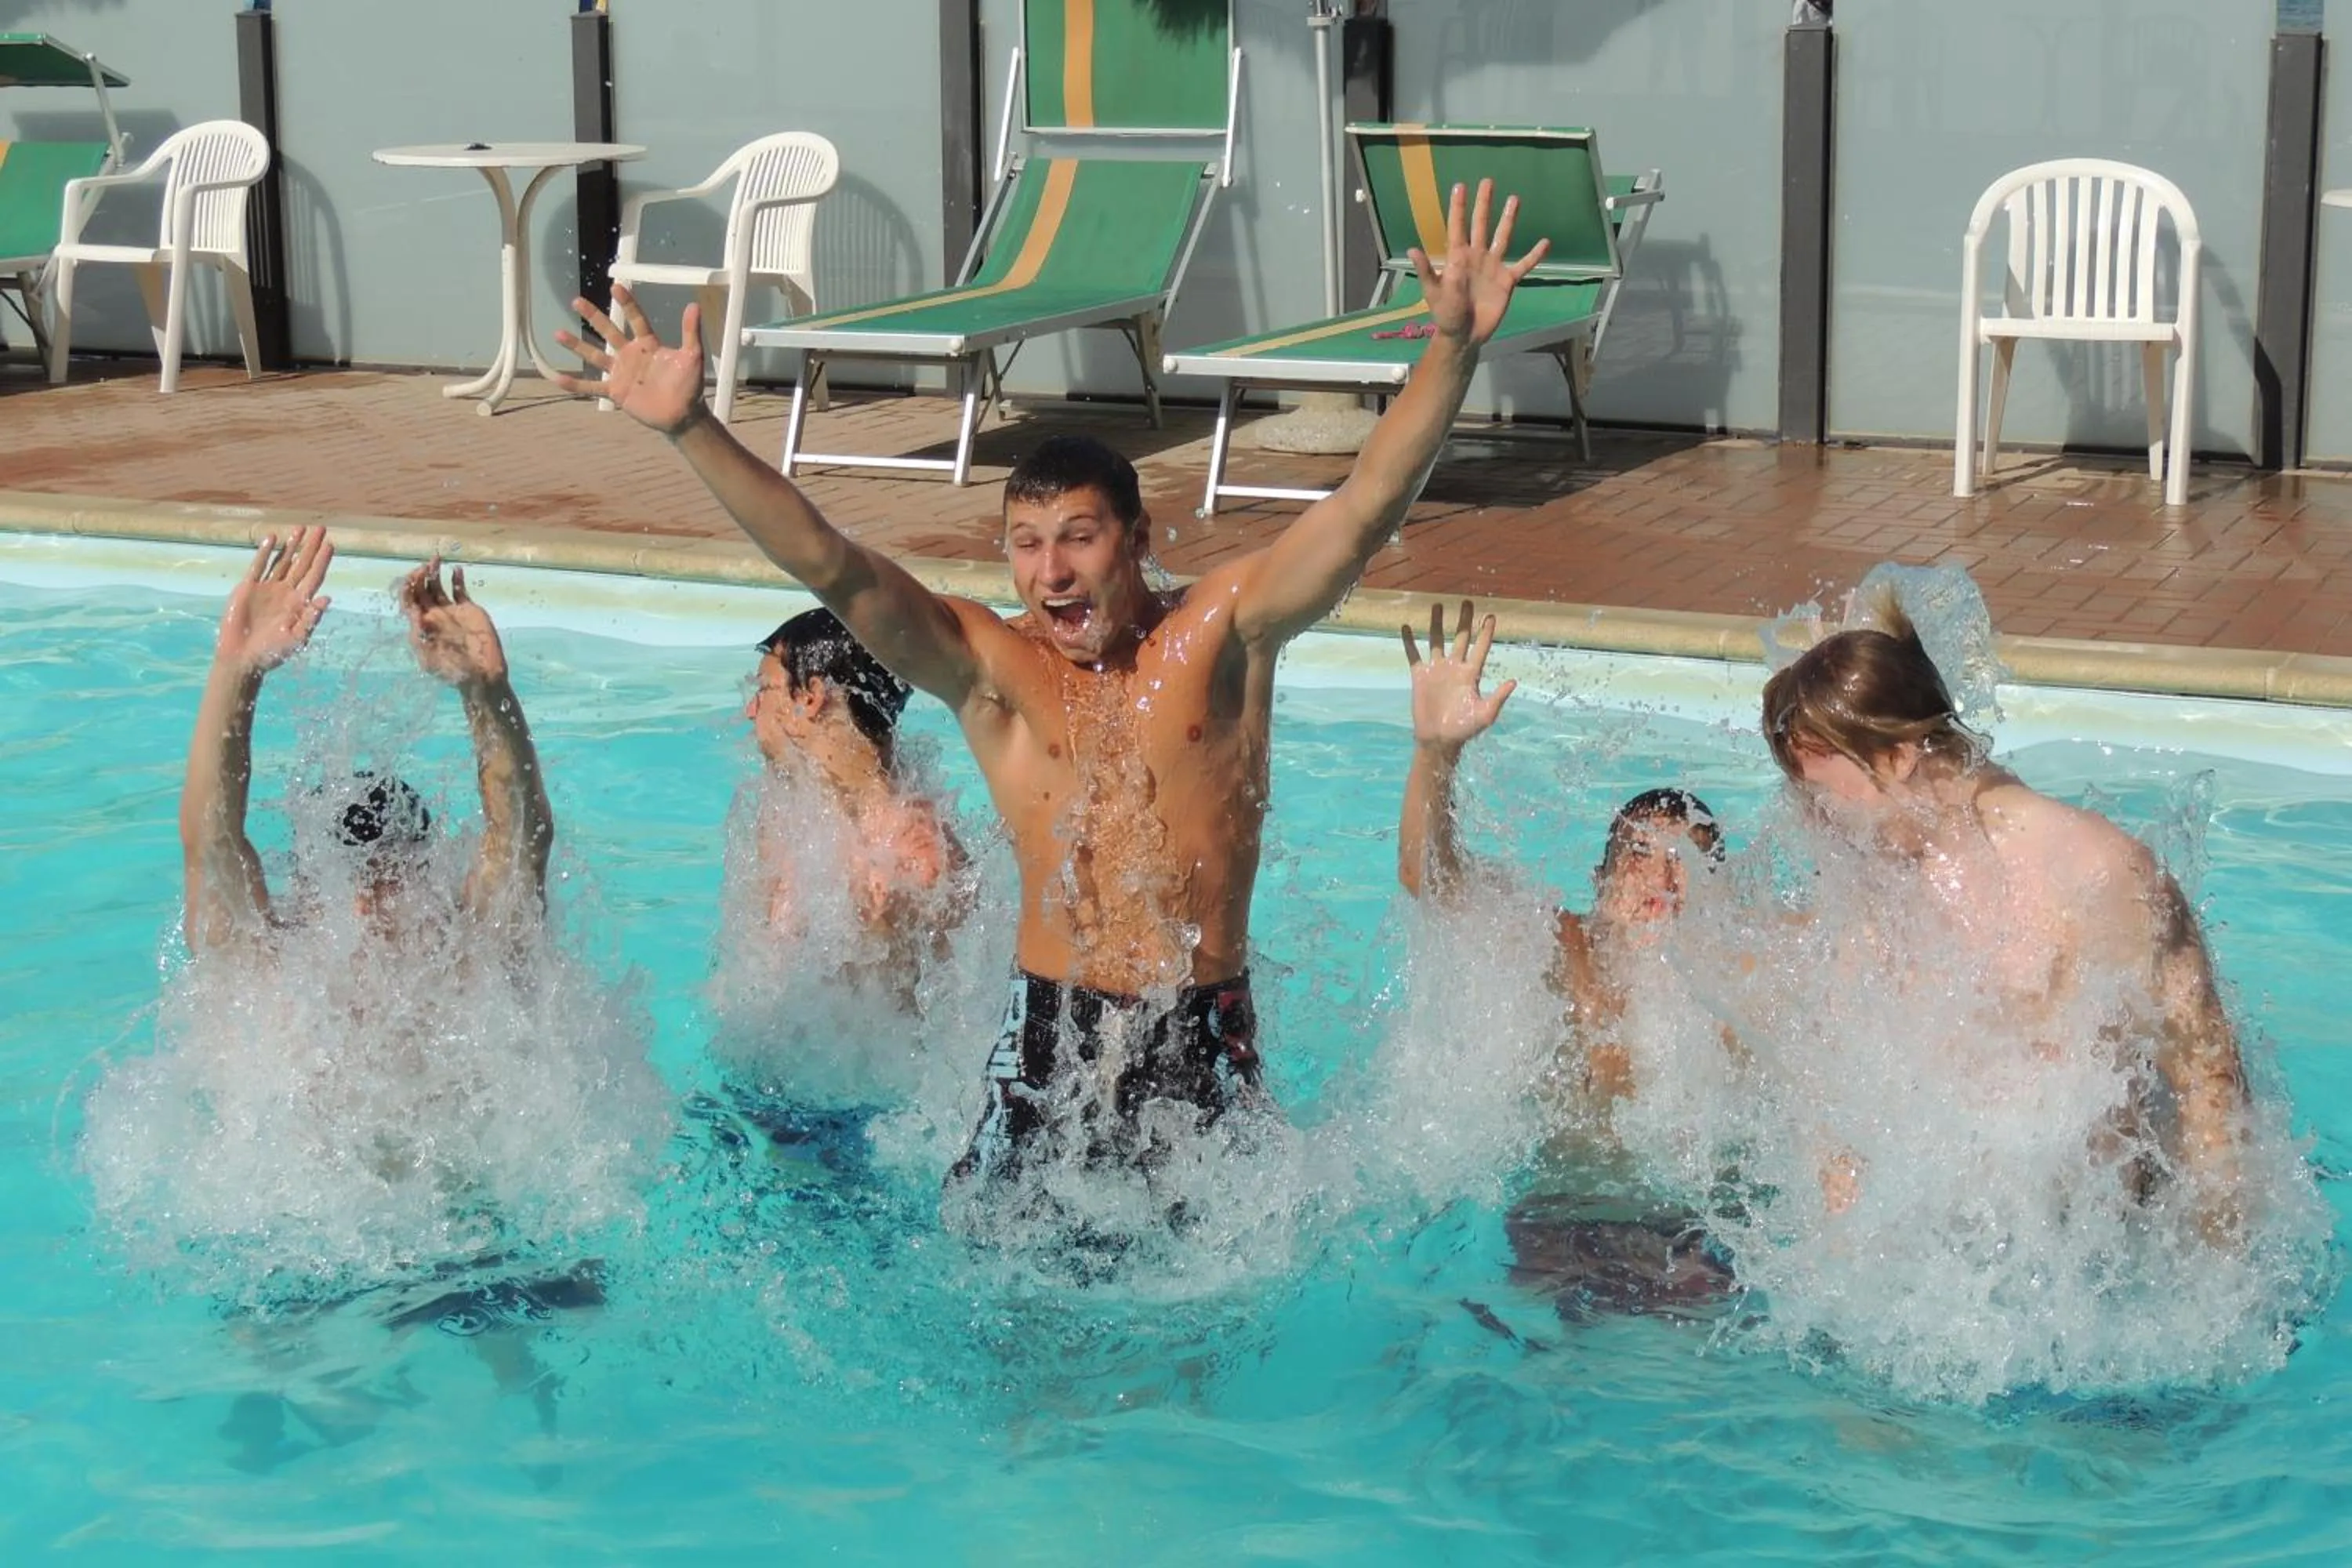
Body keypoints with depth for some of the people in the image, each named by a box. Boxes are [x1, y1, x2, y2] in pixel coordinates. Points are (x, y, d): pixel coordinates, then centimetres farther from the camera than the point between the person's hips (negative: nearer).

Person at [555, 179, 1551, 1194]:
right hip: (1046, 1034, 1)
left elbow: (1366, 508, -13)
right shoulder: (987, 664, -2)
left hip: (1203, 1041, 0)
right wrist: (691, 430, -26)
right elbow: (829, 565, -13)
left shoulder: (1221, 630, -3)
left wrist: (1452, 347, -27)